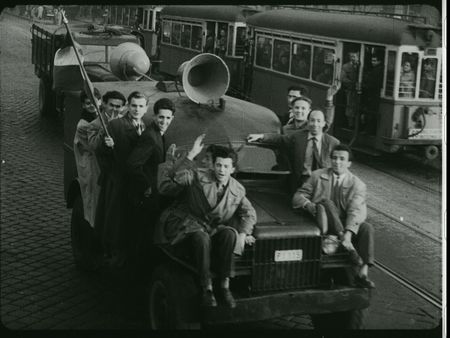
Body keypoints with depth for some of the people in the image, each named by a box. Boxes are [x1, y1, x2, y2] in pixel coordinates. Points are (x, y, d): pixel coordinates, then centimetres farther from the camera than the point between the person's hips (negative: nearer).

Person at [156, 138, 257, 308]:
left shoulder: (237, 190, 5)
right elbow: (166, 187, -21)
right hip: (185, 224, -4)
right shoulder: (197, 176, -9)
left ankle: (225, 286, -19)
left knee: (230, 234, -29)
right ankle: (206, 289, -24)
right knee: (202, 238, -38)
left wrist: (243, 233, -3)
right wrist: (190, 157, -29)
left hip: (212, 228, 4)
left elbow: (249, 213, 18)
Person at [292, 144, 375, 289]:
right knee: (327, 203, -30)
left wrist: (348, 233, -32)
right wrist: (308, 204, -19)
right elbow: (298, 196, 7)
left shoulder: (357, 184, 1)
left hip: (346, 224, 1)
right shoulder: (318, 176, 9)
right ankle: (347, 244, -40)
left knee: (367, 228, -28)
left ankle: (362, 273, -33)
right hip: (323, 223, -1)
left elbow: (355, 211, -14)